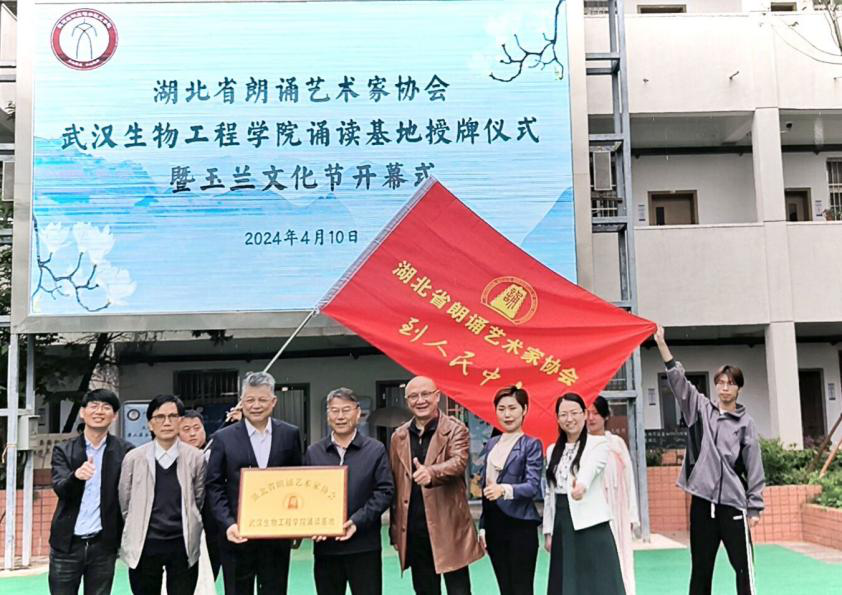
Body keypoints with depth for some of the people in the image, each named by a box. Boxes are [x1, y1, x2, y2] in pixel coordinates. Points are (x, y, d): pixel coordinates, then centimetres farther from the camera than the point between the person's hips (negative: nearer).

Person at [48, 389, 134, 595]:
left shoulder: (124, 451, 0)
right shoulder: (64, 450, 2)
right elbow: (59, 489, -12)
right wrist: (76, 476, -33)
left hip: (103, 544, 0)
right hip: (67, 544, 1)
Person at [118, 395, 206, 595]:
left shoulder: (195, 457, -3)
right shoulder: (133, 458, -3)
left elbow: (199, 500, 6)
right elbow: (124, 504, 7)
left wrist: (189, 531, 9)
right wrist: (140, 529, 11)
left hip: (183, 545, 0)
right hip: (144, 546, 0)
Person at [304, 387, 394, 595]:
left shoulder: (376, 450, 3)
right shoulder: (313, 452, 8)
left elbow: (385, 491, -3)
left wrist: (357, 521, -14)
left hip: (364, 546, -2)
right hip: (324, 546, 2)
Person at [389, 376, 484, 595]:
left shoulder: (455, 430, -3)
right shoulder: (398, 437, 10)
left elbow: (459, 461, -21)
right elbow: (393, 485, 11)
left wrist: (431, 473, -41)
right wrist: (395, 529, 8)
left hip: (449, 528, -4)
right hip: (413, 532, 4)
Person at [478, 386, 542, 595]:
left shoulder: (531, 444, -5)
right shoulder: (491, 444, 13)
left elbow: (533, 485, -16)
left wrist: (504, 490, -35)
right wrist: (482, 527, 13)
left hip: (520, 525, -6)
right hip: (494, 524, 6)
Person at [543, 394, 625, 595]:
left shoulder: (598, 443, -3)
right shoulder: (553, 450, 13)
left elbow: (590, 468, -26)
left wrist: (582, 485, -47)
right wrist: (548, 531, 10)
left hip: (590, 524, -5)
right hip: (562, 524, 5)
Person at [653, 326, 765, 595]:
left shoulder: (745, 423, 3)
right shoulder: (701, 408, 7)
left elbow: (754, 468, 2)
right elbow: (677, 378, -1)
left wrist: (755, 507, -2)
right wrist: (661, 343, -10)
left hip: (733, 503, -2)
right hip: (702, 502, 2)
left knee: (744, 567, 0)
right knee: (701, 569, 10)